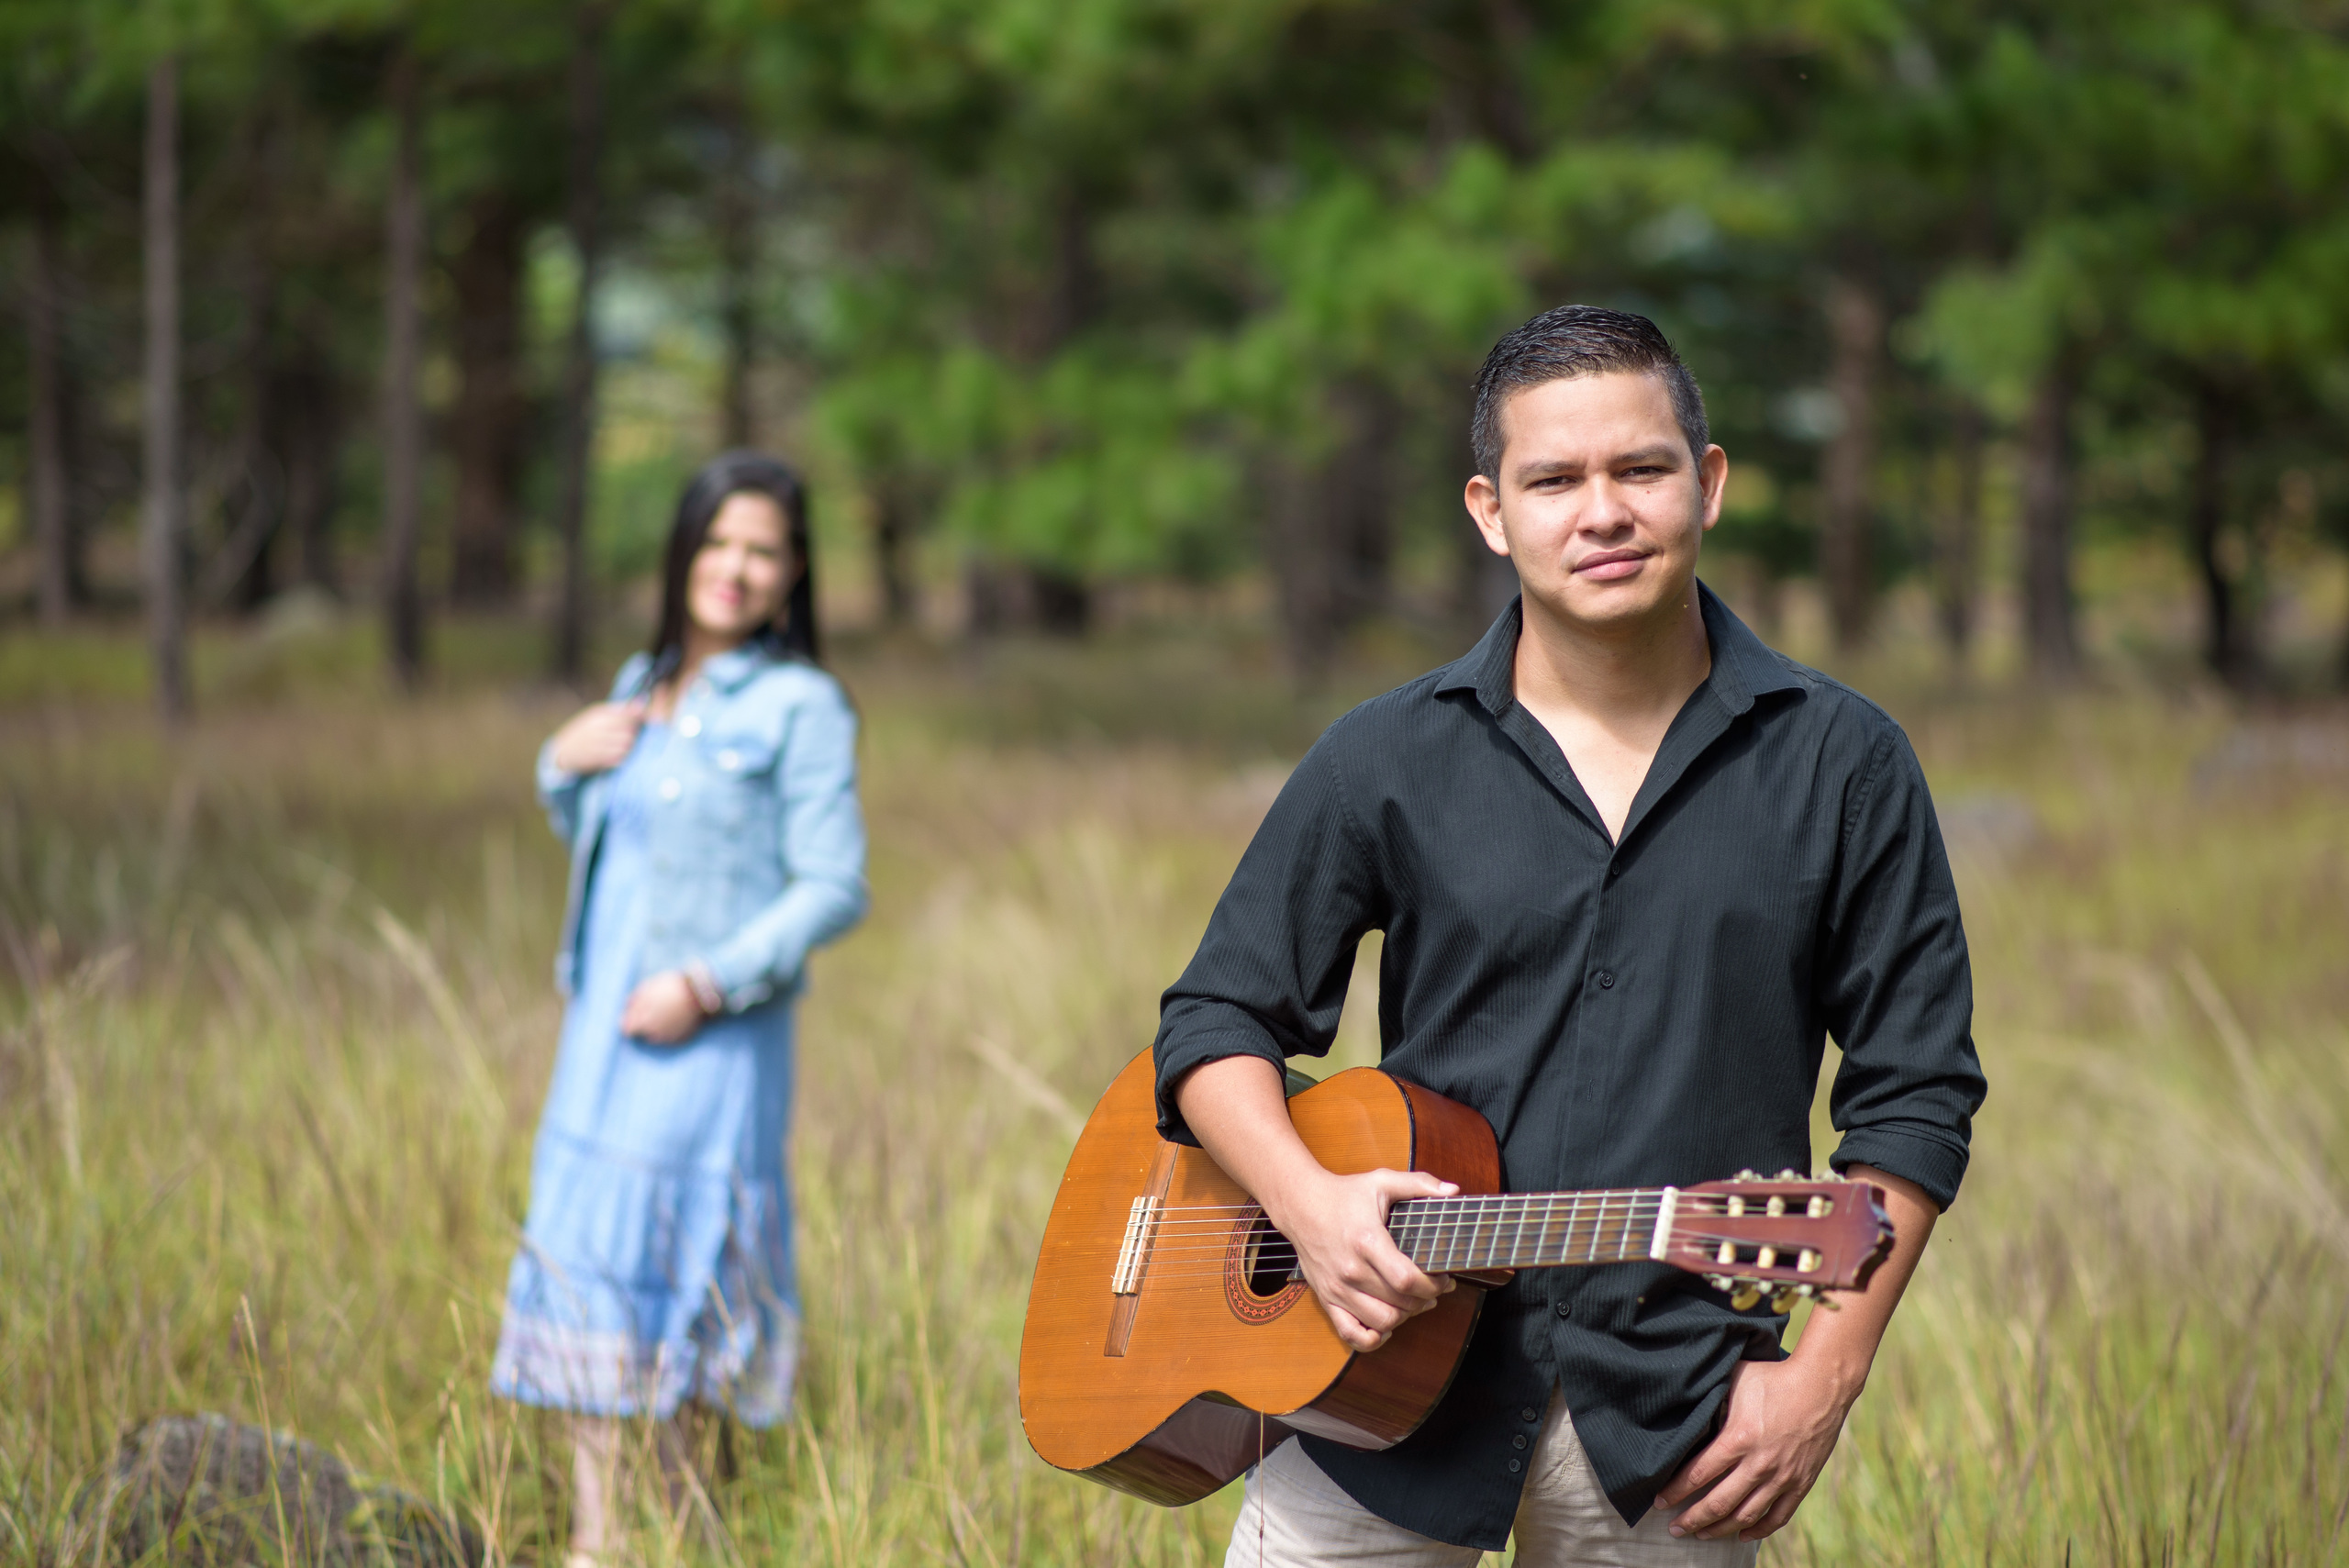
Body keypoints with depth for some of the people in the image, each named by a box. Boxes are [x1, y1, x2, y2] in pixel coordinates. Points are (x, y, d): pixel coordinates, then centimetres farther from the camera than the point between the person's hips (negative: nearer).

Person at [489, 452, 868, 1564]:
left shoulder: (800, 708, -7)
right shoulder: (642, 685, 13)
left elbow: (834, 888, -11)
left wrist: (708, 982, -19)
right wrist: (562, 765, 5)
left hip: (707, 1043, -7)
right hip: (602, 1026, 7)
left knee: (647, 1276, -7)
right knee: (581, 1274, 6)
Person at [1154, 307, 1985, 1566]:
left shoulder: (1839, 763, 2)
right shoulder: (1387, 759, 3)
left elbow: (1913, 1091, 3)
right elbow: (1221, 1017, 7)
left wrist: (1823, 1378, -5)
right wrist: (1308, 1202, -13)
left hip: (1674, 1421, 0)